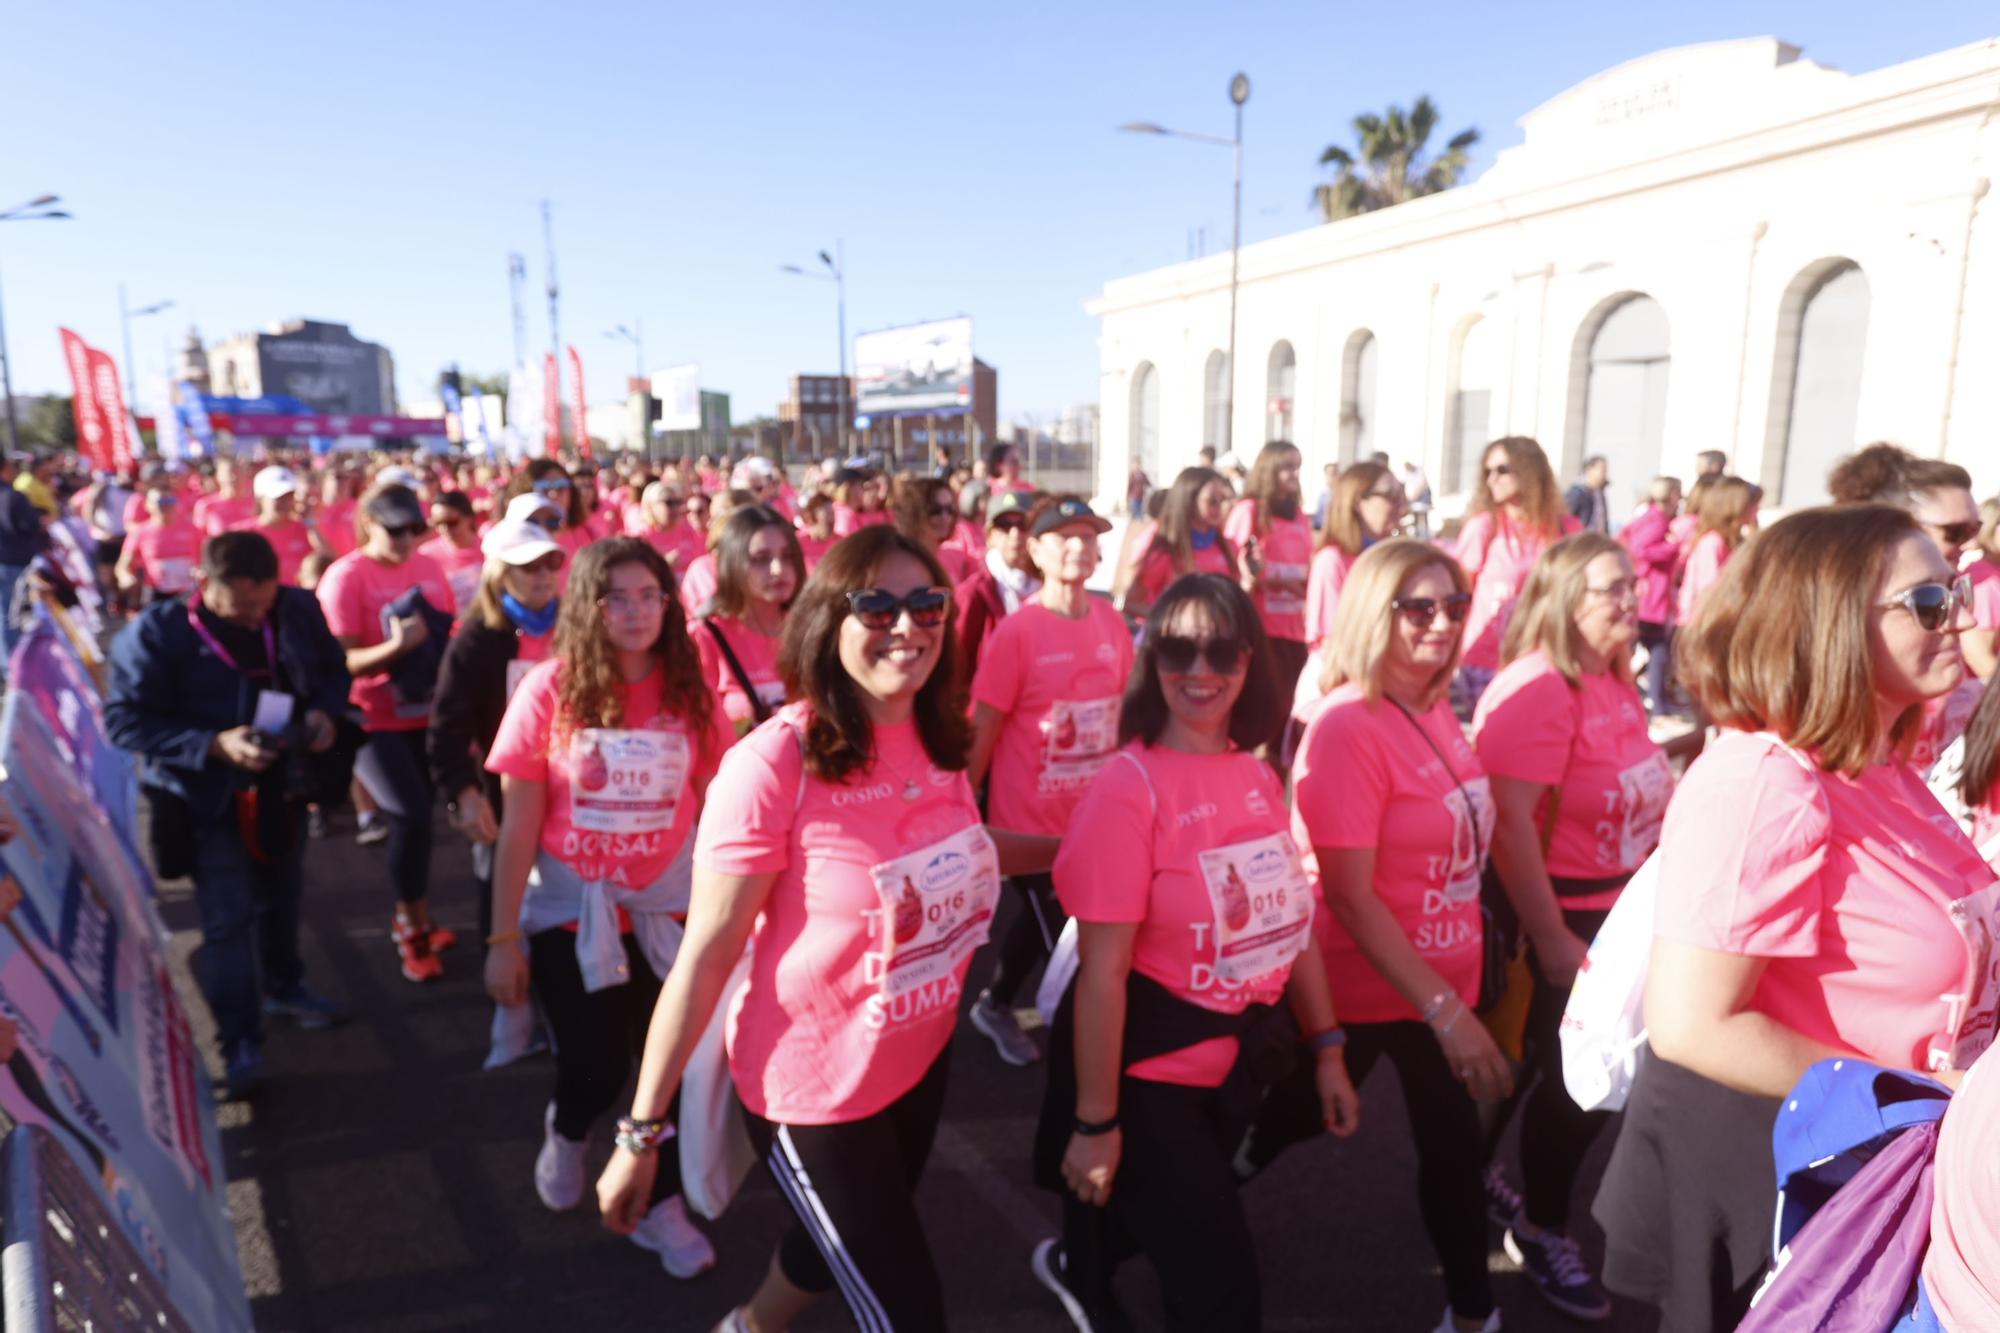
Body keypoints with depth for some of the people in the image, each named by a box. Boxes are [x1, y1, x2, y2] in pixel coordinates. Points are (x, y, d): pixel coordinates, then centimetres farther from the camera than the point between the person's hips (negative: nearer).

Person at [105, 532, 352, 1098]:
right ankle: (238, 1041, 13)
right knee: (227, 920, 0)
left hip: (284, 783, 4)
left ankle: (283, 987, 45)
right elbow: (124, 720, -19)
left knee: (281, 896, 22)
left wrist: (324, 711, -14)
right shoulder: (156, 631, -21)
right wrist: (213, 745, -30)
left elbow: (333, 669, 7)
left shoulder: (298, 610, -11)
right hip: (207, 794, -4)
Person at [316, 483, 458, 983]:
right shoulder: (345, 577, -14)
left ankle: (410, 915, 30)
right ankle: (414, 929, 7)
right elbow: (341, 662, -18)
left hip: (426, 715, 6)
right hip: (374, 720, -5)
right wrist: (396, 646, -35)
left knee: (418, 813, 12)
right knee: (410, 815, -12)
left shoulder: (428, 568, 3)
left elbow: (450, 633, 15)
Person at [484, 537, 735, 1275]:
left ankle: (659, 1205, 30)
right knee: (595, 1068, 8)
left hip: (667, 908, 2)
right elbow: (518, 826, -7)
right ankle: (566, 1130, 45)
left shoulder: (690, 692, -6)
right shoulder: (550, 688, -12)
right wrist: (503, 939, -5)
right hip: (572, 910, -1)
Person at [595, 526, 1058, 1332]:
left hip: (922, 1061, 7)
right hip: (812, 1085, -7)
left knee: (838, 1246, 31)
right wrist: (642, 1133, -16)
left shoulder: (938, 743, -6)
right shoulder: (774, 763, -26)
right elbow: (706, 955, -21)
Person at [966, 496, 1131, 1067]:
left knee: (1043, 920, 22)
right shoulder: (1016, 632, -16)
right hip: (1030, 818, -5)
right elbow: (982, 731, -12)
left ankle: (994, 1004, 46)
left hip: (1095, 814, 5)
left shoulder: (1111, 622, -2)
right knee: (1055, 932, 6)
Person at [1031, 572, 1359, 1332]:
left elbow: (1292, 922, 8)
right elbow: (1102, 973, -21)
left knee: (1169, 1227, 28)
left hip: (1233, 1064, 7)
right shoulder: (1128, 786, -21)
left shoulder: (1259, 777, 0)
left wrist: (1327, 1049, 10)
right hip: (1146, 1070, -7)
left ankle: (1076, 1269, 58)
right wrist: (1094, 1122, -17)